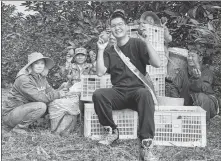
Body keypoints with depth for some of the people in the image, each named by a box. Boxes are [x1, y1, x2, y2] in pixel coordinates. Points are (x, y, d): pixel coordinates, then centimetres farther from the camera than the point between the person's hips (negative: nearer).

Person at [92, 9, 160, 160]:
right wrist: (101, 50, -6)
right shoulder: (109, 51, 13)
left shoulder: (138, 44, 2)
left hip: (137, 91, -3)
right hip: (118, 93, 3)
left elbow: (157, 63, -10)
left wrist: (147, 42, -19)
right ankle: (114, 131, -9)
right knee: (98, 94, -28)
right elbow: (100, 72, 0)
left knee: (145, 93, -38)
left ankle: (147, 140, -33)